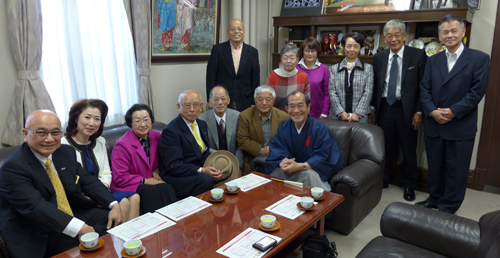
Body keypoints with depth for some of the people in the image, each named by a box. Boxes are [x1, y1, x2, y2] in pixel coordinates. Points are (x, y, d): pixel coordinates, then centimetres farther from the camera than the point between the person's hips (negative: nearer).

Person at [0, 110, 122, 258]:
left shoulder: (66, 152, 3)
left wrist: (113, 205, -10)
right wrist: (79, 228, -36)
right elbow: (35, 207, -28)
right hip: (36, 240, -7)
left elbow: (87, 181, 6)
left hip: (72, 216, 8)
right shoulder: (12, 168, -18)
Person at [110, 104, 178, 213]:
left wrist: (157, 169, 0)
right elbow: (120, 178, -11)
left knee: (167, 188, -29)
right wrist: (145, 181, -15)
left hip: (151, 181, 5)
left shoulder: (156, 136, 6)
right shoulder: (122, 145, -11)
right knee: (151, 191, -35)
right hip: (128, 187, -4)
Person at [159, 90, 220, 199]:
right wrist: (202, 171, -25)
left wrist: (213, 168, -5)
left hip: (199, 172, 8)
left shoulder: (202, 124, 12)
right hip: (175, 177, -7)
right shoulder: (171, 131, -14)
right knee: (207, 180, -33)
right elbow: (173, 166, -18)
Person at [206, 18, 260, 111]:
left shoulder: (252, 52, 5)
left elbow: (255, 79, 6)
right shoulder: (218, 49, 1)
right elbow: (210, 77, 0)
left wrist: (255, 103, 2)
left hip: (244, 103, 1)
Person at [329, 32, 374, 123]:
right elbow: (332, 92, 3)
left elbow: (367, 93, 0)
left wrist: (358, 113, -11)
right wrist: (341, 112, -9)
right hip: (338, 116, 1)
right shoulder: (334, 68, 10)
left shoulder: (368, 68, 8)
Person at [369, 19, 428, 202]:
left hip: (407, 109, -3)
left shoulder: (418, 55, -6)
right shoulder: (379, 58, 6)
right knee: (384, 147, 13)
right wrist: (373, 108, 6)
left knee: (408, 151, 9)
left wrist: (419, 112, -10)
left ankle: (408, 186, 27)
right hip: (384, 108, 3)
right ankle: (383, 180, 31)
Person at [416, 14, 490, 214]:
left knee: (456, 169, 6)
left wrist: (452, 112, -17)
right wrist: (432, 111, -12)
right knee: (435, 165, 15)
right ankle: (434, 198, 33)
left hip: (461, 126, -4)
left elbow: (477, 91, -10)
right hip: (433, 124, 4)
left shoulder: (479, 59, -2)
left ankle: (448, 206, 22)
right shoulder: (433, 60, 10)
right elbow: (424, 89, 4)